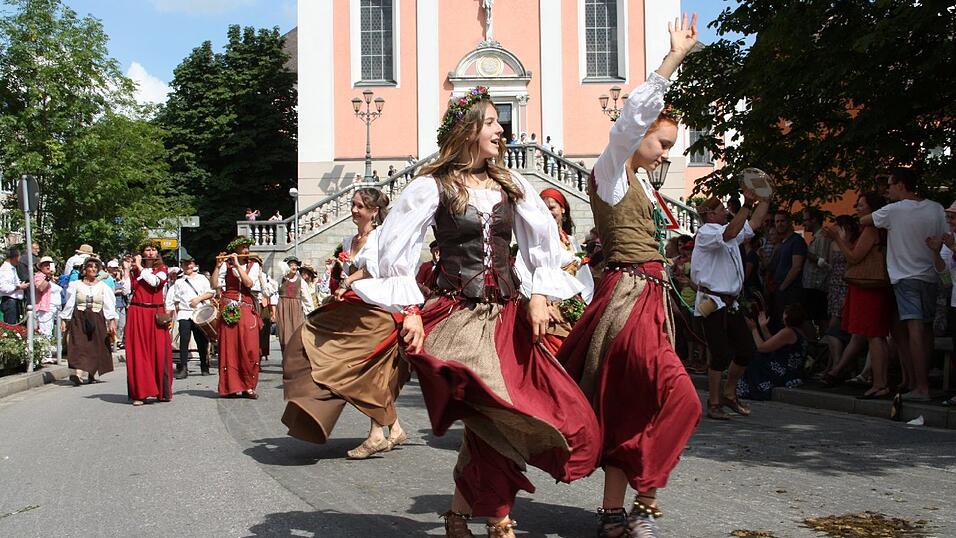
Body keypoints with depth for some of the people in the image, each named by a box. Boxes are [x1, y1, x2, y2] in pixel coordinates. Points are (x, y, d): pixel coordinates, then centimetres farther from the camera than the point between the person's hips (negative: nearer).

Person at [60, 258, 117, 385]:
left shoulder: (102, 286, 8)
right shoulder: (76, 285, 7)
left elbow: (109, 305, 2)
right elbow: (69, 304, 7)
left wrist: (112, 321, -6)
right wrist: (64, 320, 3)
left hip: (97, 320, 1)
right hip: (79, 319, -1)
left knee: (96, 347, 1)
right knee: (79, 345, -14)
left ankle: (91, 374, 15)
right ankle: (78, 374, -24)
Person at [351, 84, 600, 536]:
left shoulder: (511, 184, 13)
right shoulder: (433, 186, -1)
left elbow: (544, 241, 15)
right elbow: (395, 249, -3)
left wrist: (539, 295, 4)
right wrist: (410, 311, -9)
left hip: (508, 317, 5)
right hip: (458, 319, -5)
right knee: (492, 418, -17)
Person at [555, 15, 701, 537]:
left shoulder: (638, 182, 18)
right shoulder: (610, 172, -7)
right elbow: (633, 116, -18)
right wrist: (675, 56, -18)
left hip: (645, 296, 10)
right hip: (629, 297, -10)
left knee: (633, 408, 9)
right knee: (678, 398, -16)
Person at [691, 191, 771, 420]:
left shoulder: (728, 231, 19)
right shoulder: (706, 233, -9)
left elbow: (754, 223, 26)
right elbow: (729, 233, -28)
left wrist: (765, 198, 22)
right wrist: (747, 204, -28)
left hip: (730, 302, 9)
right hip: (712, 303, -9)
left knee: (746, 350, 9)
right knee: (721, 354, -10)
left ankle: (729, 394, 25)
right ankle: (713, 404, 2)